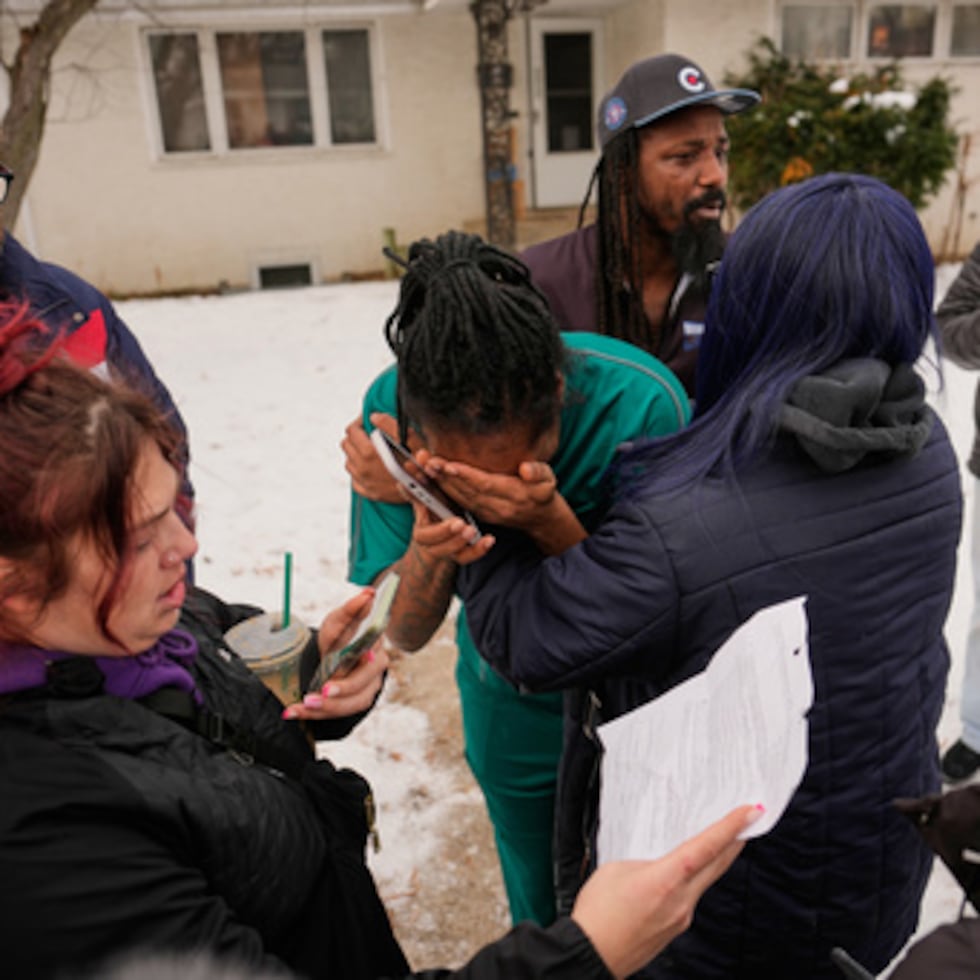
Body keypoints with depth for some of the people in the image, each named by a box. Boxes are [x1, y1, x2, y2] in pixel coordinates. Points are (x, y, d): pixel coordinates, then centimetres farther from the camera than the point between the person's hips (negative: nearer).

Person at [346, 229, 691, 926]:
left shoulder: (643, 400, -34)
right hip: (513, 704, 2)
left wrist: (553, 523, -42)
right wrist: (429, 551, -41)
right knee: (541, 909, 26)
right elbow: (404, 633, -19)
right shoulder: (391, 408, -26)